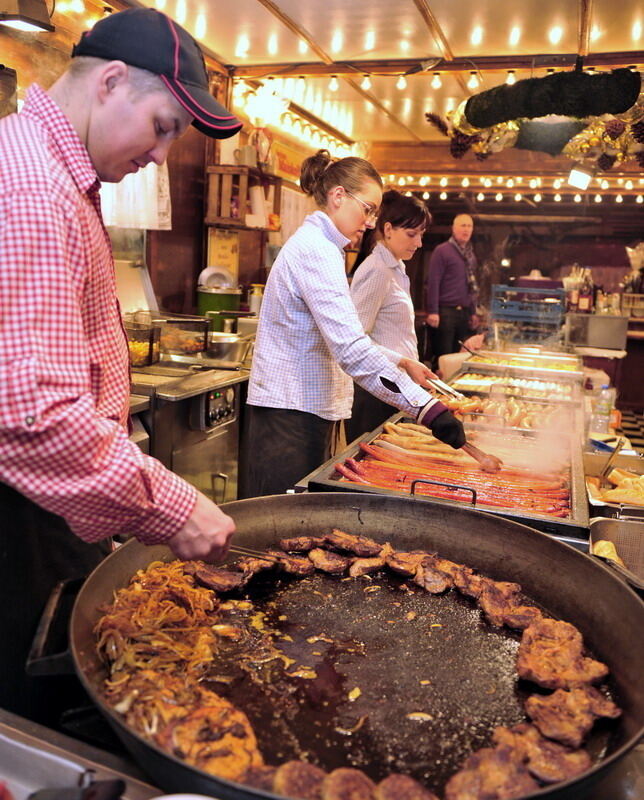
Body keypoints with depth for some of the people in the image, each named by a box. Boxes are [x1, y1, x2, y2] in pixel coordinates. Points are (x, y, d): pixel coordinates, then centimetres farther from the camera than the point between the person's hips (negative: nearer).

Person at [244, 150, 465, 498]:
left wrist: (401, 362, 13)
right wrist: (427, 406, -30)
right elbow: (350, 348, -28)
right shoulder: (315, 250, -17)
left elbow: (341, 335, 20)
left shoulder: (316, 245, 17)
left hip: (304, 409, 10)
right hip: (290, 413, -10)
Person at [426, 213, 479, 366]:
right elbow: (433, 282, -11)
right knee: (443, 356, -3)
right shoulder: (442, 250, -6)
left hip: (464, 312, 7)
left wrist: (473, 312, 19)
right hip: (446, 311, -7)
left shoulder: (470, 255, 16)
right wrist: (432, 312, -17)